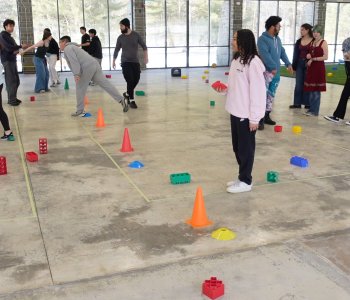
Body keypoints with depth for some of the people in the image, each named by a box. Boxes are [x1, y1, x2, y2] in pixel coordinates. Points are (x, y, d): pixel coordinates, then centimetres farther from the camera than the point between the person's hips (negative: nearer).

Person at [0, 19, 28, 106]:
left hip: (12, 60, 9)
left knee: (16, 80, 9)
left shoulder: (9, 36, 21)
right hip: (7, 60, -9)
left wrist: (18, 49, -3)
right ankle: (11, 100, -5)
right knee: (11, 80, -9)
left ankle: (13, 98, 17)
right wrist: (20, 46, -15)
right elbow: (8, 47, -18)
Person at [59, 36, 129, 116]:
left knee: (80, 89, 2)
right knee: (106, 84, 3)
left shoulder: (67, 48, 3)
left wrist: (76, 74, -20)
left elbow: (73, 61, -12)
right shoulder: (73, 47, 35)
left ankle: (80, 111, 6)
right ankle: (122, 100, -4)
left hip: (87, 68, -9)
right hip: (95, 64, 9)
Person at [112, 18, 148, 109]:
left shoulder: (136, 35, -3)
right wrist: (114, 61, 10)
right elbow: (116, 50, 10)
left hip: (135, 61, 2)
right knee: (130, 80, -12)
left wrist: (145, 57, -2)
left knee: (136, 80, 0)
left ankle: (127, 94, 26)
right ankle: (131, 100, 0)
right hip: (125, 62, -1)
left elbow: (144, 46, 5)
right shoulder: (120, 38, -1)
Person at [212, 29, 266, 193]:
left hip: (247, 114, -9)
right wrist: (224, 88, 0)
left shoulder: (253, 62, -18)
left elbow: (258, 91, -19)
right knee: (237, 147, 17)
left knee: (246, 147, 4)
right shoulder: (236, 60, 11)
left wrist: (254, 118, -19)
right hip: (235, 112, 9)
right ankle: (242, 177, 31)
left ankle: (246, 181, 17)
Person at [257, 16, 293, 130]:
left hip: (276, 72, 8)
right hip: (266, 71, -8)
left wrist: (288, 63, 8)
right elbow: (265, 54, -21)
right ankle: (261, 119, -10)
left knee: (271, 95, 13)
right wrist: (273, 67, -25)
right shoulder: (262, 39, -11)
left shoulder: (278, 39, 15)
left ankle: (267, 116, 22)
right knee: (263, 95, -12)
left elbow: (282, 52, 20)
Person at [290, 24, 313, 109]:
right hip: (300, 64, 4)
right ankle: (297, 103, 12)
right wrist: (294, 66, 5)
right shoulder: (299, 41, 8)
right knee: (298, 84, 6)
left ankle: (307, 103, 12)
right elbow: (296, 54, 8)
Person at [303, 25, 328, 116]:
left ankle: (315, 111, 2)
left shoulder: (323, 42, -7)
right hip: (311, 67, 7)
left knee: (316, 90, -4)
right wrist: (309, 56, 1)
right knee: (310, 90, 7)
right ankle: (311, 109, 15)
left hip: (319, 68, -7)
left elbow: (326, 57, -13)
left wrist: (313, 59, -14)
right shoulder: (312, 42, 13)